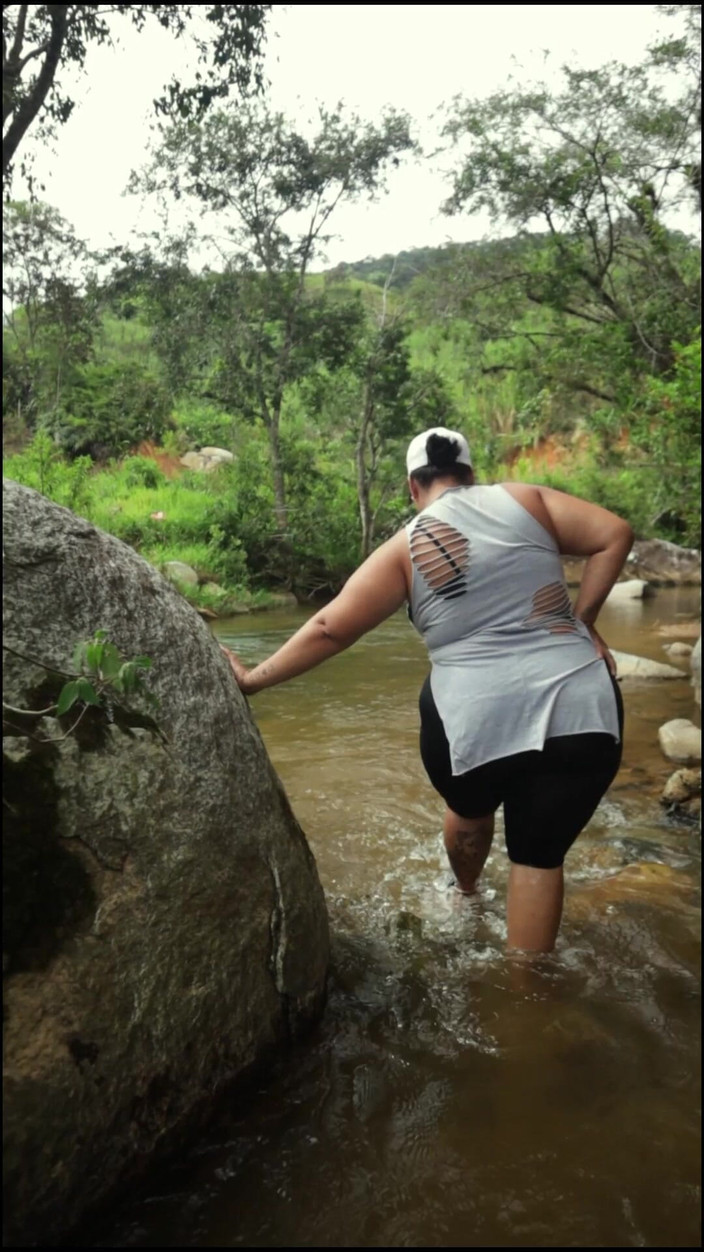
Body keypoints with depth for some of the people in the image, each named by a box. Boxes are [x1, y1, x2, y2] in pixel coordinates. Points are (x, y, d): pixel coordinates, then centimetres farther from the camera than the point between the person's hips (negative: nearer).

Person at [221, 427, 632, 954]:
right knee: (538, 856, 15)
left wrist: (253, 679, 10)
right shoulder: (522, 499, 7)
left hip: (474, 721, 0)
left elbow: (330, 628, 0)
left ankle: (466, 895, 60)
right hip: (582, 710, 0)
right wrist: (583, 623, 6)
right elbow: (615, 535, 1)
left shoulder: (406, 547, 2)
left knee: (469, 811, 32)